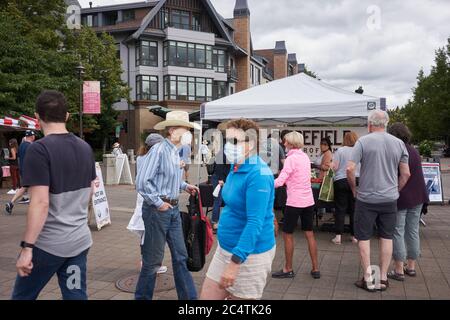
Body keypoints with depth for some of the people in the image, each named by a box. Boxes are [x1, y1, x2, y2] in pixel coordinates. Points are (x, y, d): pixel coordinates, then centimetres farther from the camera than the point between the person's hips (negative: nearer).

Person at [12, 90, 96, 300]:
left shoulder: (39, 149, -16)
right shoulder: (85, 148, 4)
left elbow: (40, 203, -21)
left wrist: (27, 247, -16)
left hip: (48, 243, -6)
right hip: (81, 240, 6)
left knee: (22, 296, 14)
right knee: (76, 295, 13)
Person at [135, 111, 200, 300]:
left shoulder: (175, 151, 9)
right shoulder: (159, 150, -17)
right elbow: (142, 182, -22)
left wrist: (184, 186, 9)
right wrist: (158, 203, -17)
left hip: (173, 209, 8)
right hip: (157, 210, -8)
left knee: (180, 256, 14)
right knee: (153, 259, 5)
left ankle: (189, 296, 25)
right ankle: (142, 296, 25)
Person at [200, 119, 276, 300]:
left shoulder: (258, 175, -22)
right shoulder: (236, 168, 6)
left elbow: (255, 223, -27)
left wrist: (235, 262, -30)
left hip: (249, 254, -8)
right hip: (225, 248, 8)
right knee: (207, 296, 11)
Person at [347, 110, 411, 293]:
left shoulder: (363, 141, -9)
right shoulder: (399, 143, 3)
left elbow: (350, 169, -15)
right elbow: (406, 174, 5)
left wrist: (354, 189, 0)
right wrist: (395, 191, 16)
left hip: (366, 198, -3)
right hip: (390, 199, 4)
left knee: (364, 238, 8)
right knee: (386, 238, 13)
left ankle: (368, 280, 13)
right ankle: (383, 279, 21)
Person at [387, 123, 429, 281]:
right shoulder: (414, 151, 9)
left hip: (400, 198, -7)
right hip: (417, 197, 7)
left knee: (398, 233, -1)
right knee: (413, 231, 12)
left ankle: (399, 270, 3)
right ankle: (411, 266, 22)